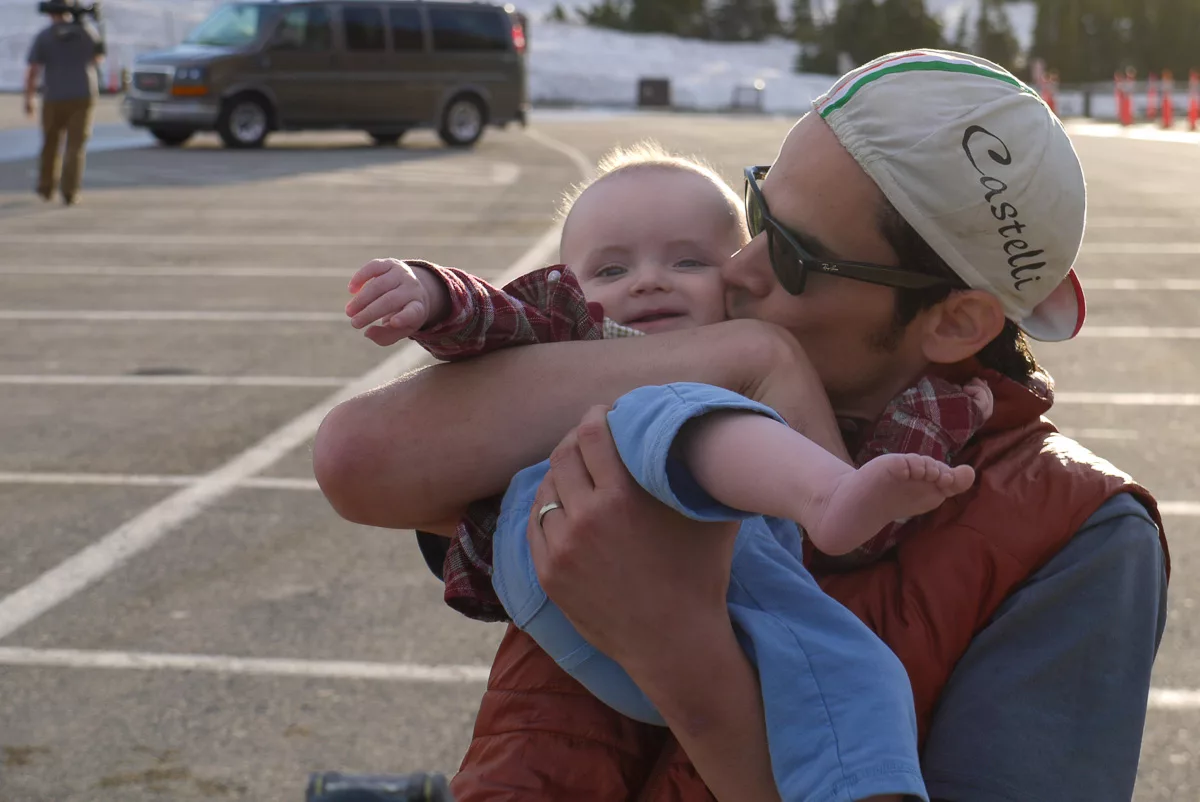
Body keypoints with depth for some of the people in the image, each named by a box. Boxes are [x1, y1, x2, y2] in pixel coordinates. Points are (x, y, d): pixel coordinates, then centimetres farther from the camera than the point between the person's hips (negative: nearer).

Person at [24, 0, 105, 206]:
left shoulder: (43, 36, -4)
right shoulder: (87, 31, 1)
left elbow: (32, 70, -8)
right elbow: (98, 57, 18)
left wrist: (28, 99, 0)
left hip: (55, 98, 0)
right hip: (83, 96, 0)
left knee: (51, 143, 18)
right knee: (76, 147, 0)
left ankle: (47, 188, 28)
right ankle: (70, 193, -10)